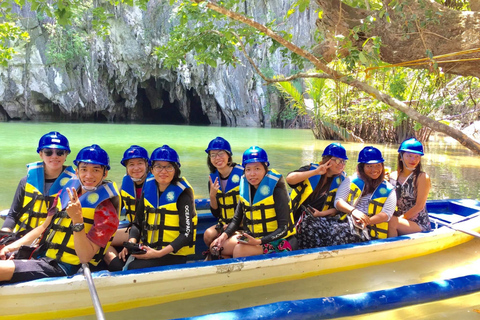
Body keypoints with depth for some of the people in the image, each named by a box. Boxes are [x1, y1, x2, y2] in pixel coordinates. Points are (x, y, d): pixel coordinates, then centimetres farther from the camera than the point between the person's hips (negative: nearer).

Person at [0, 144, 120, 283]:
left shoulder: (105, 210, -14)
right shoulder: (66, 193, 7)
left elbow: (85, 258, -19)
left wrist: (78, 220, -29)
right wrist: (15, 245, 6)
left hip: (63, 269, -7)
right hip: (40, 257, 7)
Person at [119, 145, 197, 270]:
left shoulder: (182, 193, -10)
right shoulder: (148, 188, 6)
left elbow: (187, 233, -13)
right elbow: (137, 223, 11)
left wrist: (160, 253, -22)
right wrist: (132, 242, -9)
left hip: (174, 254, -5)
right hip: (147, 249, 5)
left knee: (133, 268, -27)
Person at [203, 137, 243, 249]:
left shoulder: (242, 173, -11)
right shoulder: (213, 178, 5)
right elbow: (216, 214, 7)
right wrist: (212, 195, -12)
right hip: (224, 223, 5)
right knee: (208, 235, -23)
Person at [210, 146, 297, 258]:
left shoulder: (276, 190, -16)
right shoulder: (246, 188, 3)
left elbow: (284, 228, -19)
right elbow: (237, 219, 9)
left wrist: (259, 241, -31)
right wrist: (225, 234, -10)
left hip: (279, 241, -7)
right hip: (253, 237, 7)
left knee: (240, 249, -30)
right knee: (216, 246, -5)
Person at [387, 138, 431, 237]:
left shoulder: (422, 177, -6)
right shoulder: (393, 176, 6)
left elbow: (419, 206, -10)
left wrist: (400, 219, -13)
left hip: (419, 225, -4)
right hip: (399, 223, 4)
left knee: (391, 221, -30)